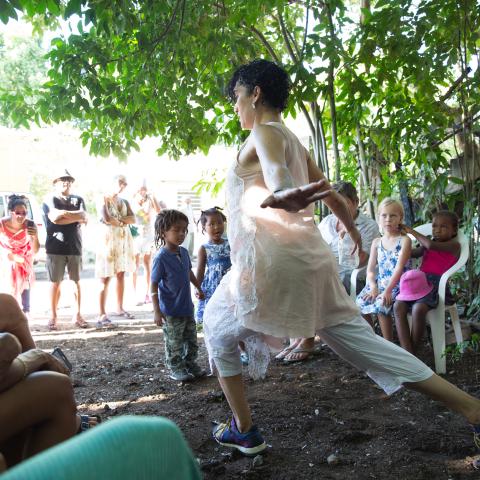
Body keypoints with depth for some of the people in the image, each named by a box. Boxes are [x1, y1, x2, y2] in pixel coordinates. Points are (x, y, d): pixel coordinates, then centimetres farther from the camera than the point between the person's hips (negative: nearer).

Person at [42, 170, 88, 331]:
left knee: (76, 282, 5)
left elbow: (84, 218, -3)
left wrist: (64, 214, -10)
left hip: (75, 247, 3)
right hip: (55, 248, -2)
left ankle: (77, 315, 12)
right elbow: (54, 218, -14)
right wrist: (75, 216, -8)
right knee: (55, 283, 1)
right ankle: (53, 316, 8)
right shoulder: (49, 201, 5)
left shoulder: (78, 200, 14)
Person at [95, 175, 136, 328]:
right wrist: (123, 222, -3)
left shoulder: (124, 202, 15)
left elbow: (133, 219, 0)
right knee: (106, 278, -8)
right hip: (109, 240, -6)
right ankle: (102, 315, -9)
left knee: (121, 274, 11)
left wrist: (117, 220, -13)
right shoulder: (104, 199, -3)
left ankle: (120, 308, 23)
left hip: (124, 241, 6)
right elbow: (106, 219, -17)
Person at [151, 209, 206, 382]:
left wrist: (198, 288, 31)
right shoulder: (161, 257, -20)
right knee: (174, 343, 6)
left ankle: (190, 364, 34)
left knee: (191, 340, 18)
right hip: (171, 311, -7)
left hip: (187, 307, 7)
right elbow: (154, 285, -18)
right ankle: (175, 369, 22)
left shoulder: (183, 252, 1)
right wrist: (156, 311, -21)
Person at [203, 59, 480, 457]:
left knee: (218, 333, 15)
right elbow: (333, 197, 30)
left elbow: (277, 170, -29)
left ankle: (244, 431, 17)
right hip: (309, 258, 8)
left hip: (269, 260, -8)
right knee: (363, 342, 6)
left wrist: (280, 196, -51)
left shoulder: (266, 132, -3)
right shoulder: (294, 142, 22)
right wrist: (356, 234, 46)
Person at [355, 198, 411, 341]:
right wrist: (373, 287, -11)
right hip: (379, 283, 5)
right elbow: (370, 269, 8)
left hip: (397, 285, -5)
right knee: (360, 302, -19)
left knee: (381, 304, -30)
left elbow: (399, 268, -12)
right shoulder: (376, 242, 13)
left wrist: (388, 290, -21)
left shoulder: (404, 240, -2)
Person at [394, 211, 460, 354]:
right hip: (420, 283, 6)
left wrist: (412, 231, -1)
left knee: (418, 309, -35)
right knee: (398, 306, -24)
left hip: (437, 286, -6)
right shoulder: (427, 245, 26)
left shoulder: (454, 245, 4)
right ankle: (407, 354, -29)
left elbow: (431, 245, -12)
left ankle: (413, 352, -18)